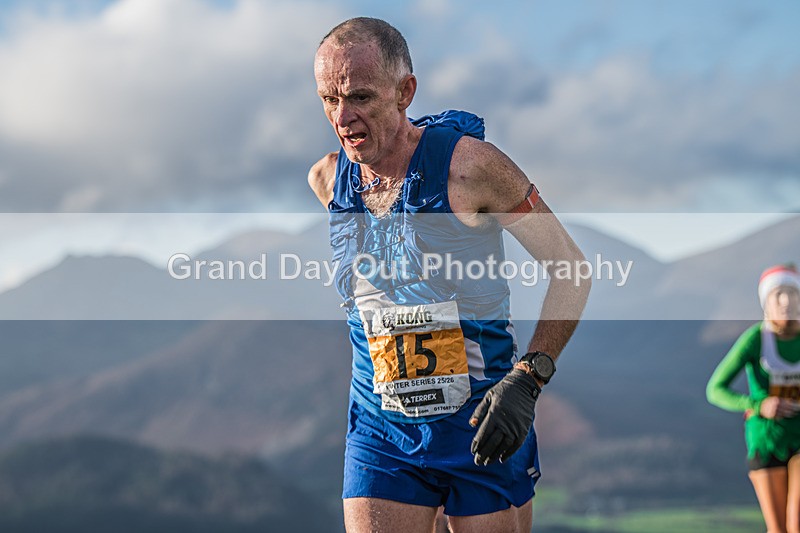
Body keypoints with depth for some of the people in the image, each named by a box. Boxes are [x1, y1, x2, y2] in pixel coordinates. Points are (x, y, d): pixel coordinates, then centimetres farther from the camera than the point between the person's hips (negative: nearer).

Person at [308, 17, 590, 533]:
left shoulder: (469, 164, -15)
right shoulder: (327, 179, 0)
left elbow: (571, 268, -8)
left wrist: (527, 379, -19)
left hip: (483, 426, -3)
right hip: (380, 430, 3)